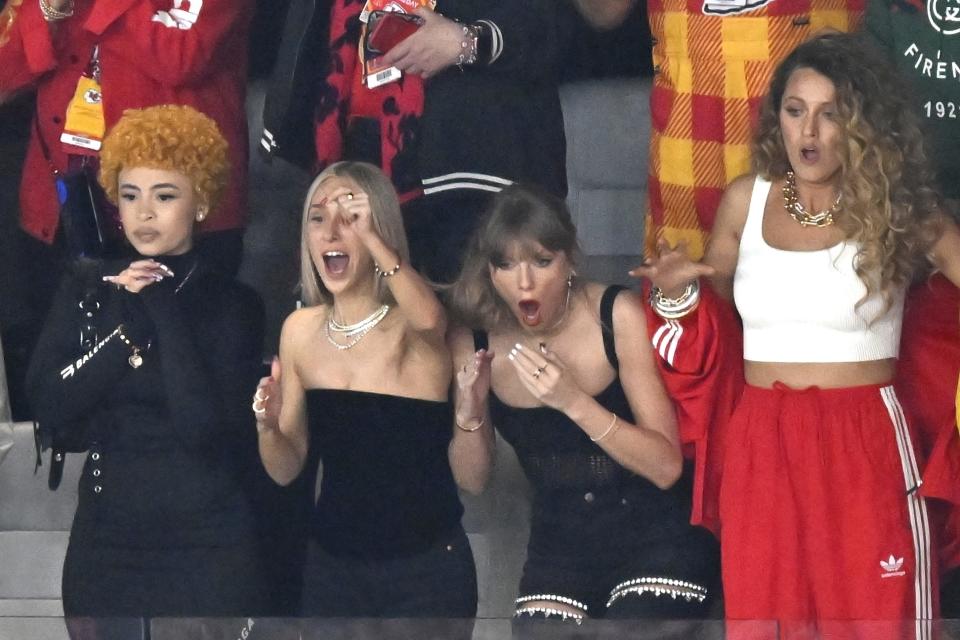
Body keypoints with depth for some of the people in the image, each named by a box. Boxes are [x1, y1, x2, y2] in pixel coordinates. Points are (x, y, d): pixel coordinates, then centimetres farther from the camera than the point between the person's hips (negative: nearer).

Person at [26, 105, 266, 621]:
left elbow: (203, 426, -17)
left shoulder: (233, 304, -4)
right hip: (104, 539, 3)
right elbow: (48, 406, -7)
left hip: (206, 543, -3)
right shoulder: (86, 290, 5)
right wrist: (128, 321, -13)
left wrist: (163, 310, -14)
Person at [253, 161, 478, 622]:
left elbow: (429, 318, -37)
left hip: (426, 569, -4)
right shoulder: (301, 331, 2)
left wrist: (369, 237, -34)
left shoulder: (412, 325, -10)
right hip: (331, 566, 4)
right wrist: (267, 427, -14)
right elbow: (286, 471, 6)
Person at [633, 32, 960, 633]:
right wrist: (679, 293, -3)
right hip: (760, 445, 3)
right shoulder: (746, 200, 7)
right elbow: (711, 317, 17)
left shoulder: (898, 210, -2)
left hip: (864, 445, -3)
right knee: (761, 615, 6)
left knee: (874, 615, 0)